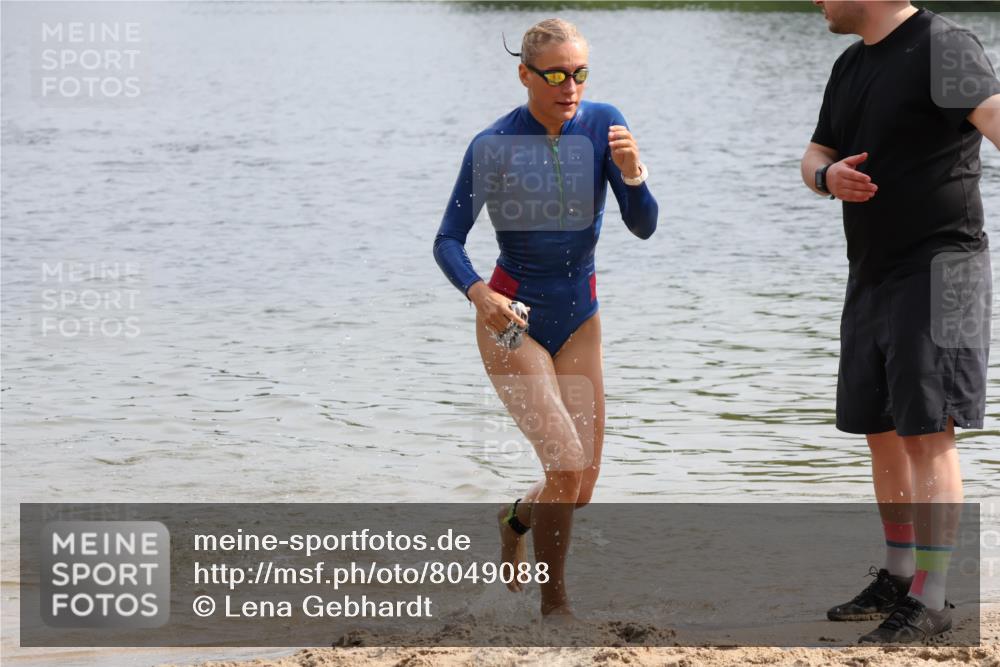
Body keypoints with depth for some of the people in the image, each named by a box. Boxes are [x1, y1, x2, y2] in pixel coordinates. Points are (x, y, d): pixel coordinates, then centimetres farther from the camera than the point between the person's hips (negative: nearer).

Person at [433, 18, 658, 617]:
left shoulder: (603, 125, -8)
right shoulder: (496, 145, -17)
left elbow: (644, 227, -9)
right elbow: (448, 240, -12)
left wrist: (632, 174, -29)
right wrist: (479, 293, -30)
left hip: (579, 317, 4)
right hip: (513, 320, -4)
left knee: (581, 488, 8)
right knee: (567, 463, -21)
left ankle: (516, 520, 43)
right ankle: (554, 602, -3)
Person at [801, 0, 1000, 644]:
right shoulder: (851, 66, 15)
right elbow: (816, 155, 21)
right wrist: (827, 174, -4)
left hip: (938, 268, -9)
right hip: (872, 276, 9)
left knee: (928, 433, -12)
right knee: (882, 434, 15)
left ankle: (931, 602, -9)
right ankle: (899, 579, 28)